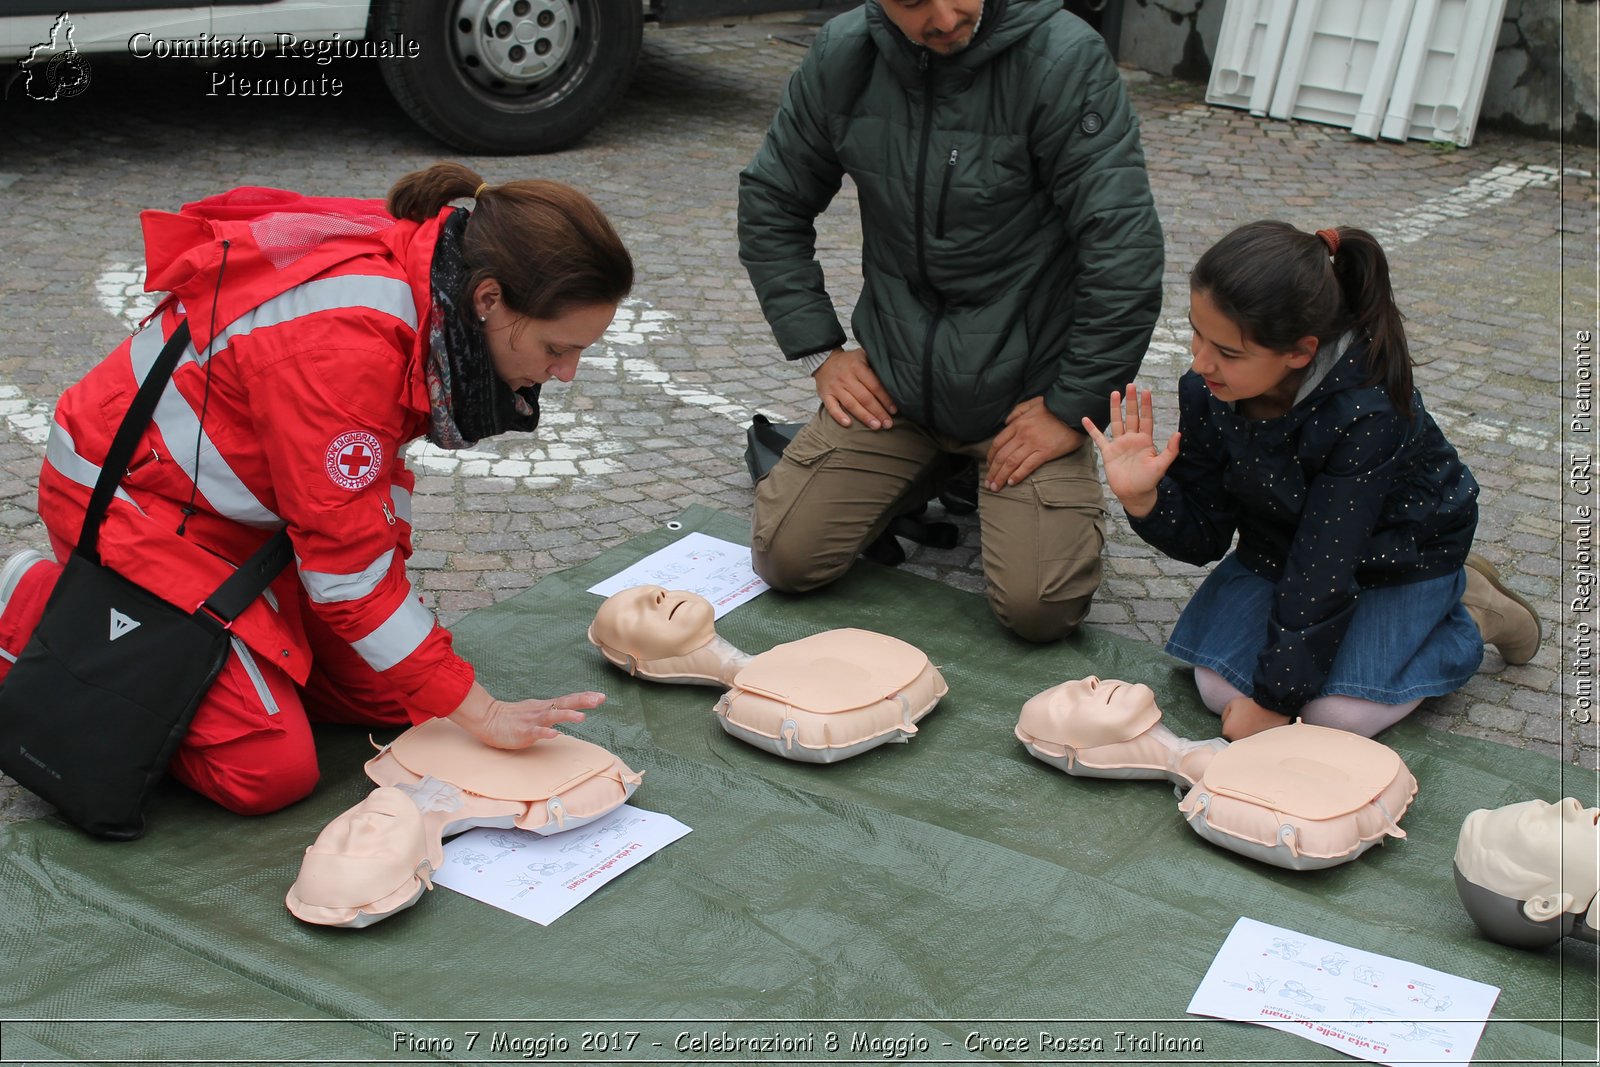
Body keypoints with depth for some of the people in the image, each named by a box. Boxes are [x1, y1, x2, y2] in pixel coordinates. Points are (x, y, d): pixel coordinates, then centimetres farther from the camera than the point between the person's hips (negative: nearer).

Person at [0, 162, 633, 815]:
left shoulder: (425, 268, -10)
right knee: (270, 768, -12)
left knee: (393, 696, 3)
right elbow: (346, 561, -28)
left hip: (245, 502, 8)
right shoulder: (342, 342, -36)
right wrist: (473, 711, -23)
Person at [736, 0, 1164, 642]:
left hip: (1024, 392, -3)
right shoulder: (843, 57, -5)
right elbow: (770, 204, 8)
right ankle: (926, 473, 22)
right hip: (893, 379, 4)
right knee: (785, 559, -5)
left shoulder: (1064, 59, -20)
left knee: (1040, 610, -16)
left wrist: (1072, 407, -17)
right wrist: (819, 353, 1)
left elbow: (1125, 254, -21)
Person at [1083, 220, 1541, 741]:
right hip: (1280, 545, 5)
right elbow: (1202, 537, -11)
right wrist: (1143, 498, -33)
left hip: (1401, 549, -5)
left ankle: (1470, 613, 7)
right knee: (1219, 685, -13)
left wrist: (1274, 698, -27)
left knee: (1338, 712, -19)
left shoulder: (1365, 412, -36)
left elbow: (1326, 567, -32)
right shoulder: (1206, 391, -20)